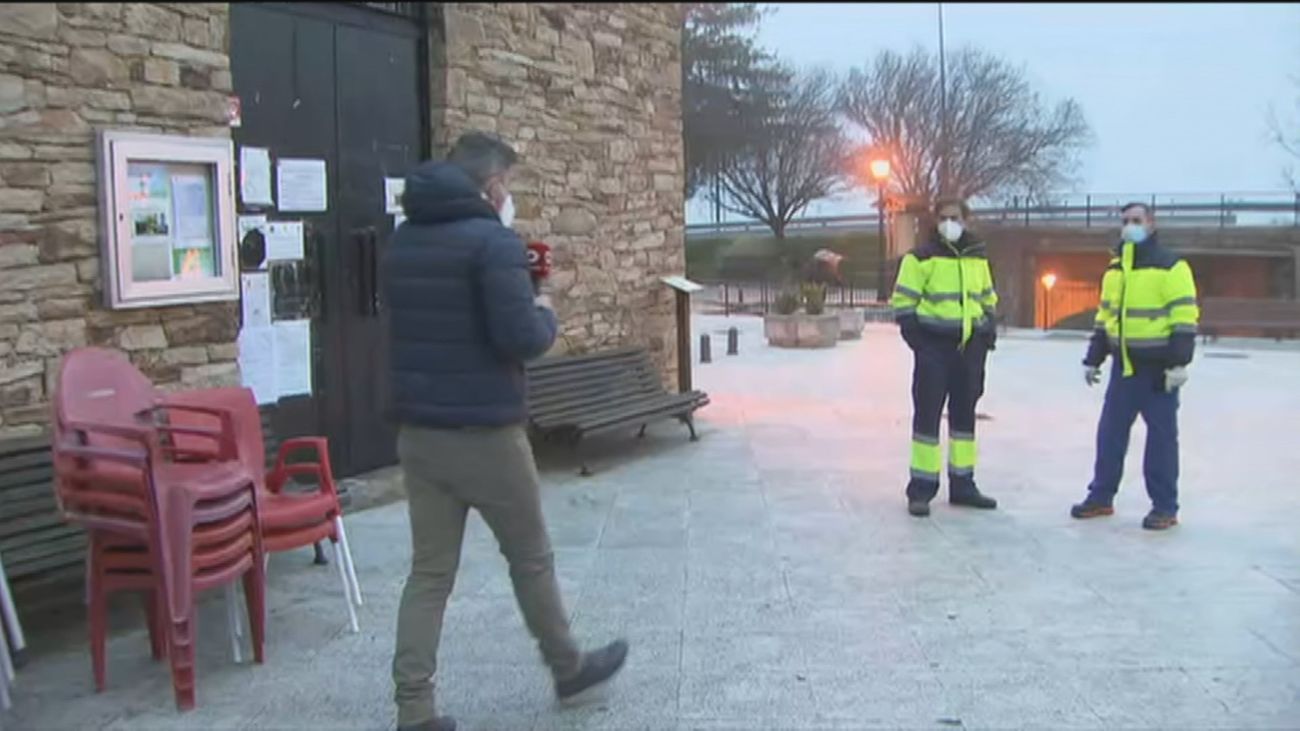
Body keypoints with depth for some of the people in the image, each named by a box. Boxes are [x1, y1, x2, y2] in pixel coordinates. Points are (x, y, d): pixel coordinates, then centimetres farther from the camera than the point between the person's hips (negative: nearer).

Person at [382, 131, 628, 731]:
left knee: (429, 571, 9)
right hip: (484, 433, -6)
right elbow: (520, 338, -20)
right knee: (530, 557, 12)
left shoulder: (401, 243, 11)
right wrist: (547, 316, 0)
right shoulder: (492, 240, -13)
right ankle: (568, 668, 31)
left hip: (417, 431, 6)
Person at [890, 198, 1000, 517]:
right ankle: (921, 489, 1)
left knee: (964, 414, 12)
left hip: (970, 346, 6)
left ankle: (962, 485, 21)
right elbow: (903, 300, -6)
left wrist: (989, 330, 11)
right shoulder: (921, 257, -6)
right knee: (927, 414, -5)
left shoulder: (978, 257, 12)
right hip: (934, 346, -6)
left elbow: (988, 298, 23)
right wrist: (914, 335, -13)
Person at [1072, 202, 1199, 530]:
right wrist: (1093, 359, 17)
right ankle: (1101, 497, 20)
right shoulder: (1114, 269, 13)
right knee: (1110, 431, 9)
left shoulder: (1170, 266, -9)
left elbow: (1185, 317, -13)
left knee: (1161, 436, 1)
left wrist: (1179, 362, -19)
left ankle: (1165, 507, 9)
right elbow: (1105, 317, 19)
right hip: (1124, 365, 6)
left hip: (1158, 367, -6)